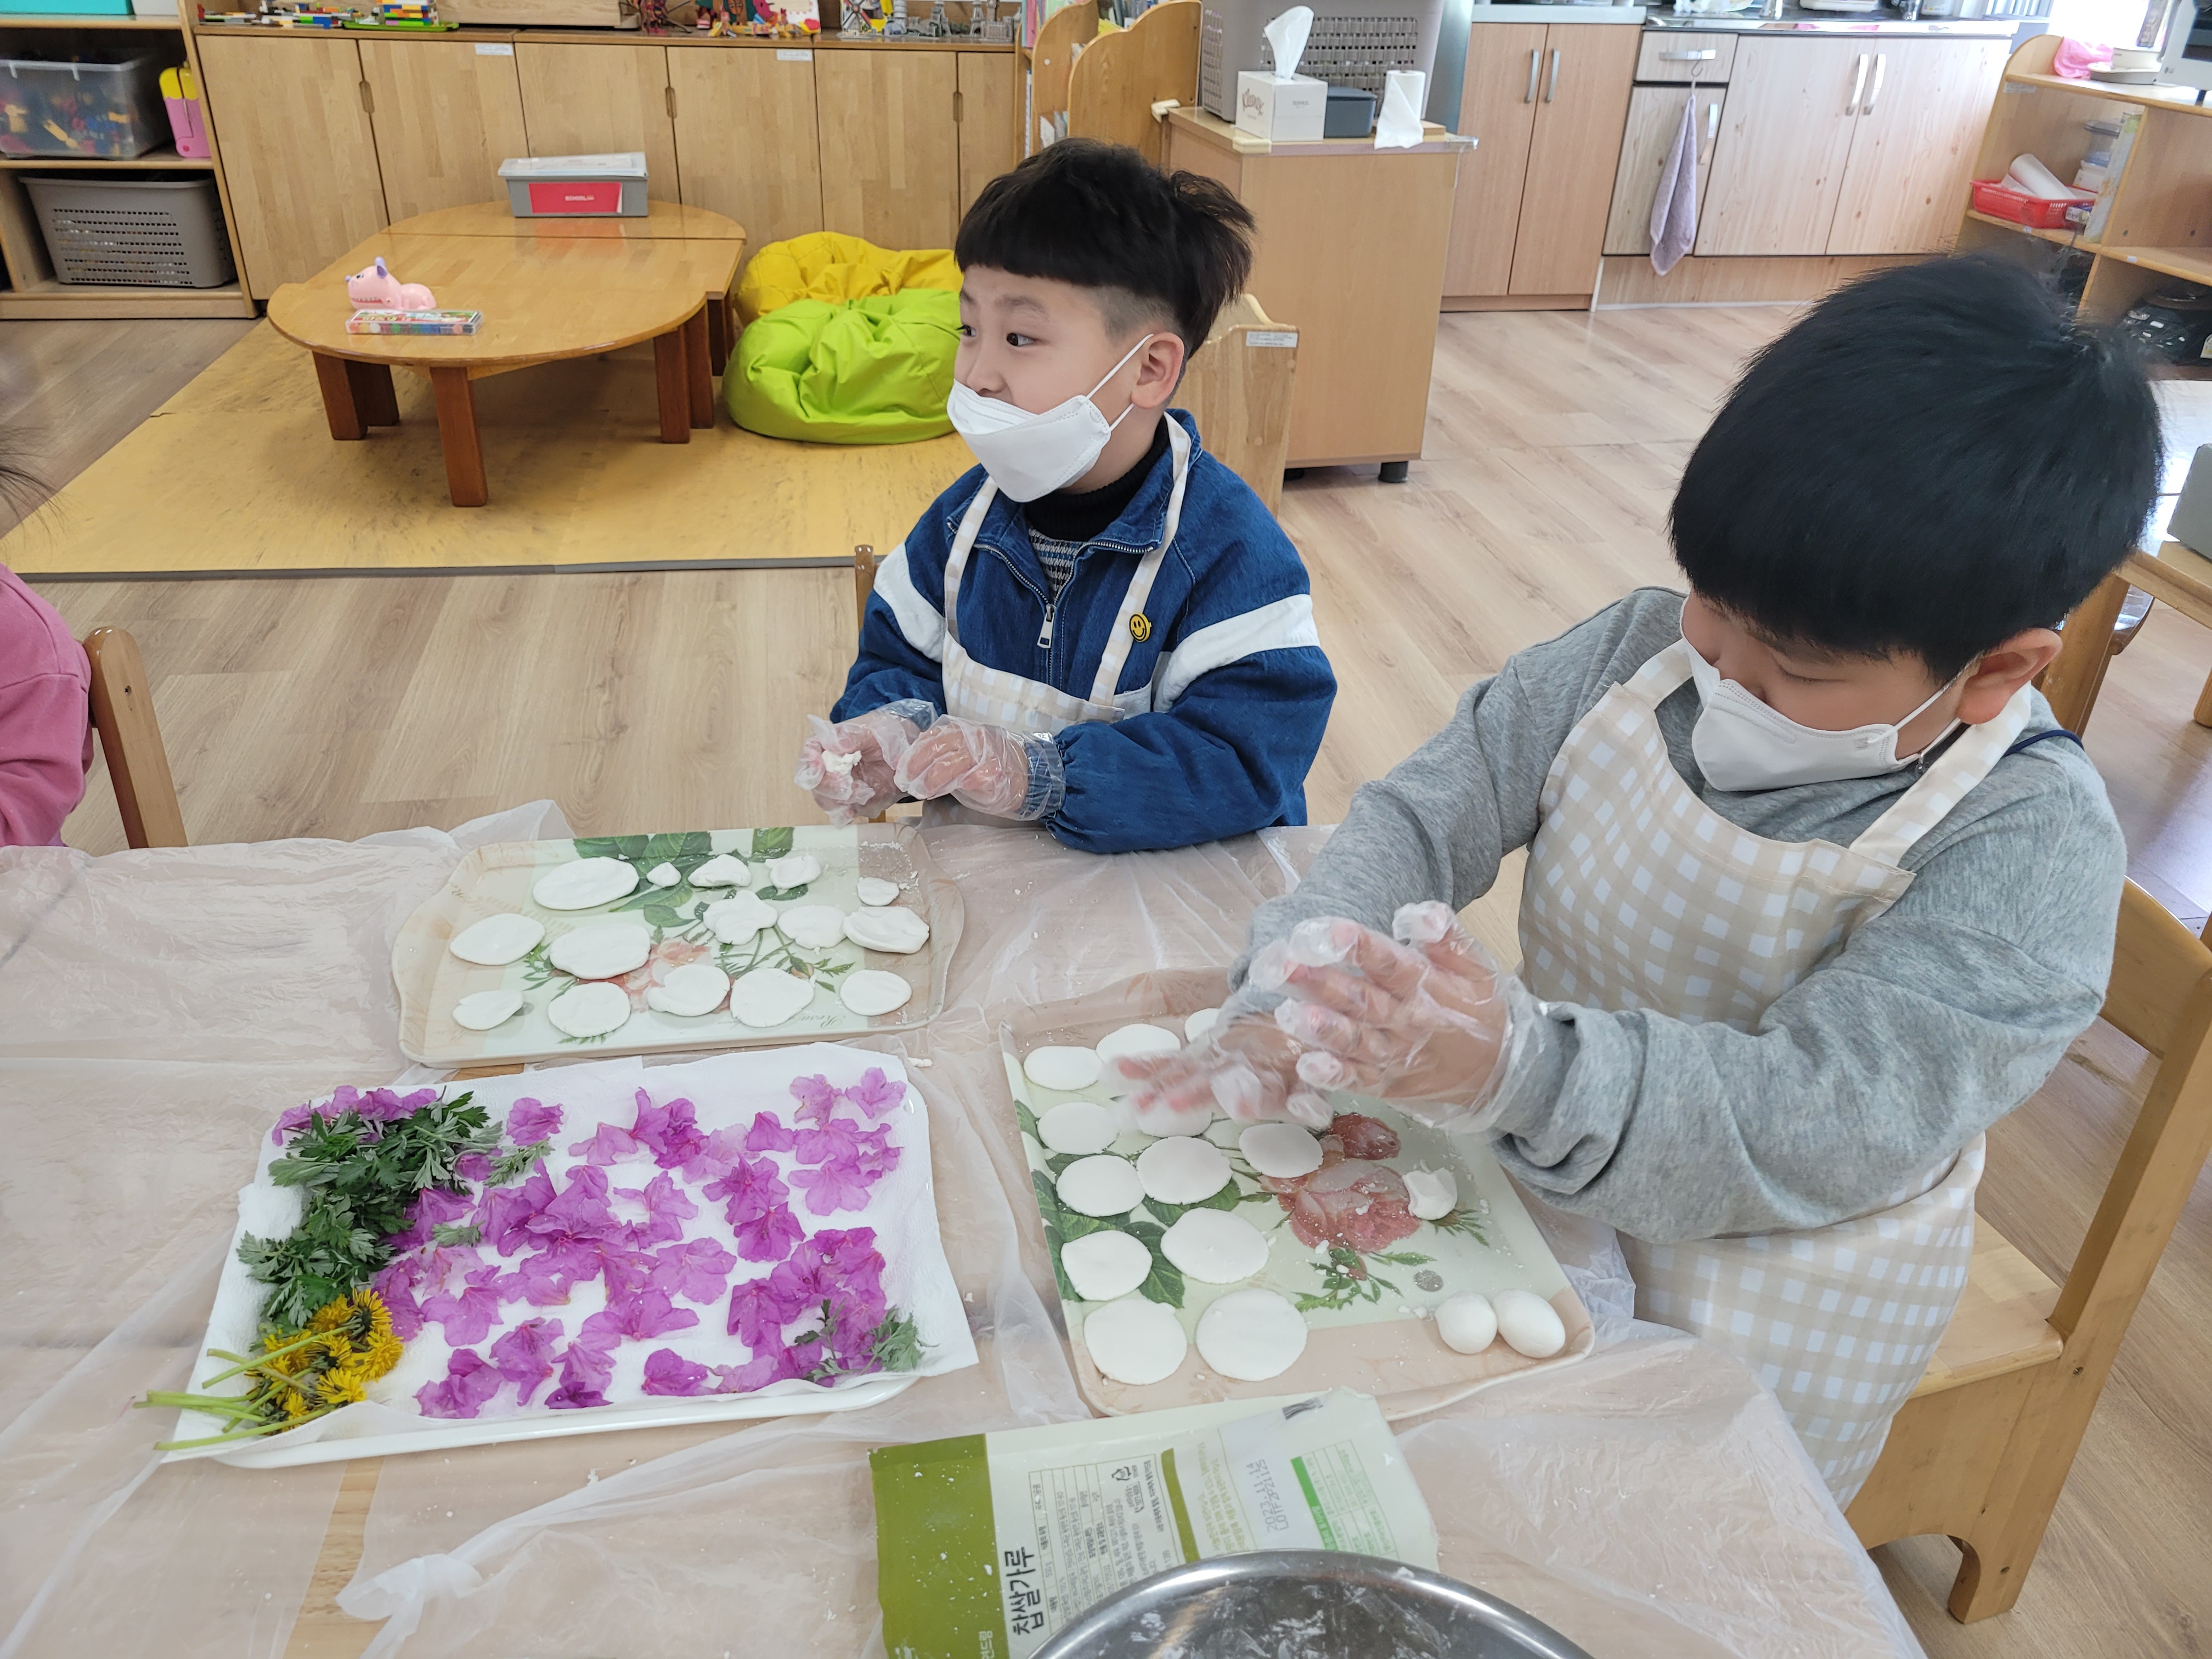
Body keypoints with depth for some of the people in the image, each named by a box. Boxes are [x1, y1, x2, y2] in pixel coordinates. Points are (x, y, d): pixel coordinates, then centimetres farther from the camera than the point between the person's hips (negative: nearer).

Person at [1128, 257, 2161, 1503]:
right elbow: (1425, 814, -11)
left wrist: (1524, 1069, -50)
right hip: (1543, 1170, 4)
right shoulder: (1641, 652, -11)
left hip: (1773, 1290, -4)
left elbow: (1840, 1123, -33)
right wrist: (1296, 999, -31)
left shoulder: (2032, 842, -24)